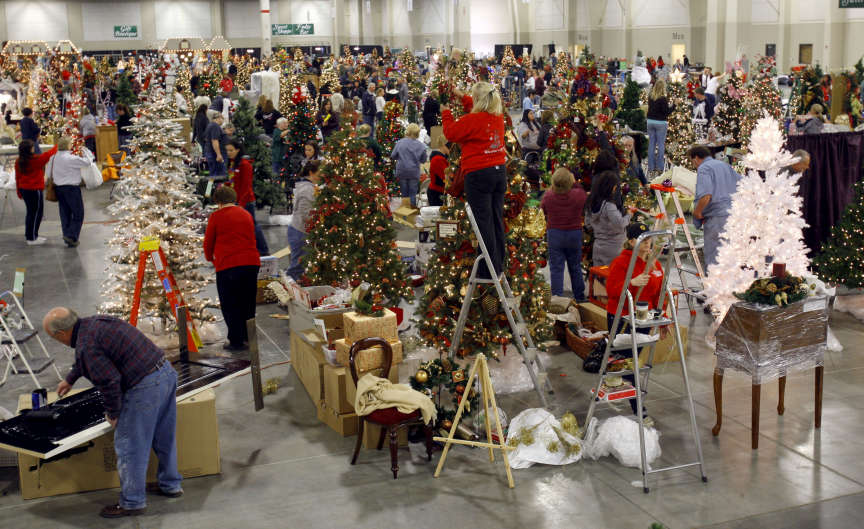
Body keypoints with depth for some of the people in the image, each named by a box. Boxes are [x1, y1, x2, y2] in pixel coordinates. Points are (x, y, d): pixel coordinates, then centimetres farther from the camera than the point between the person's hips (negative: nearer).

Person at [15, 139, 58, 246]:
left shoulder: (18, 162, 2)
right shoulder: (36, 160, -19)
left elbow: (17, 177, 9)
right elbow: (49, 154, -6)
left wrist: (19, 192, 19)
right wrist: (57, 146, 11)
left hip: (24, 189, 8)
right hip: (35, 190, -8)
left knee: (30, 212, 19)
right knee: (36, 213, 1)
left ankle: (29, 235, 29)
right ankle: (32, 238, 4)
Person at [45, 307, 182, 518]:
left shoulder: (85, 345, -16)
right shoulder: (96, 321, 14)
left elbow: (109, 381, -18)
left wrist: (112, 413, -2)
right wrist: (69, 379, 49)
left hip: (145, 387, -10)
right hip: (166, 371, 10)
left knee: (129, 445, 5)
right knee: (164, 437, 24)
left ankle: (132, 502, 16)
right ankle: (171, 485, 40)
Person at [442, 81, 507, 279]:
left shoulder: (473, 120, -15)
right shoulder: (498, 117, 6)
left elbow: (451, 133, -1)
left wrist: (446, 113, 14)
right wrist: (463, 98, 34)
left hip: (479, 174, -7)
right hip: (499, 172, 7)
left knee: (484, 222, -3)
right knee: (497, 220, 13)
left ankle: (488, 271, 1)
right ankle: (498, 267, 21)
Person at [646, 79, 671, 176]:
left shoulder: (650, 96, 3)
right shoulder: (663, 99, -14)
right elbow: (667, 112, -14)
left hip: (650, 121, 6)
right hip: (660, 123, -6)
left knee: (651, 143, 8)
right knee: (661, 144, 0)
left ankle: (651, 167, 10)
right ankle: (659, 167, 0)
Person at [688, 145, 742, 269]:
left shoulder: (704, 168, -8)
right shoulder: (725, 165, 18)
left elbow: (706, 195, -22)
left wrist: (697, 213, -9)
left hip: (717, 217, -8)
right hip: (734, 214, 8)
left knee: (713, 259, -3)